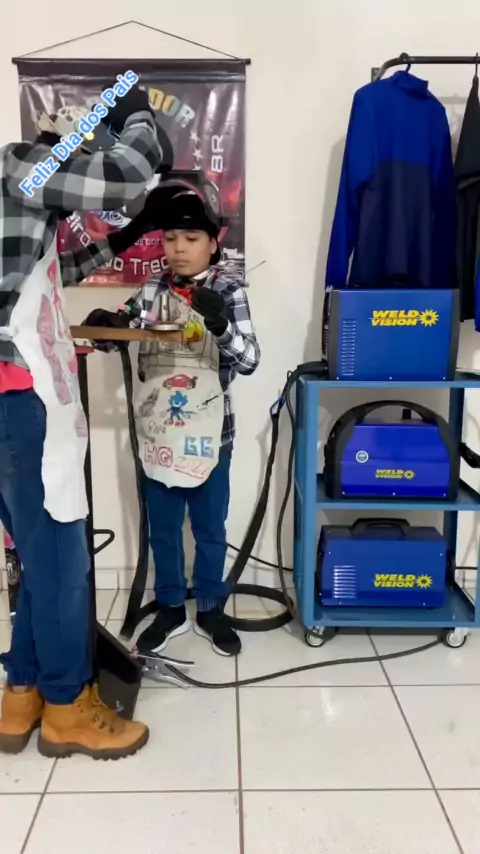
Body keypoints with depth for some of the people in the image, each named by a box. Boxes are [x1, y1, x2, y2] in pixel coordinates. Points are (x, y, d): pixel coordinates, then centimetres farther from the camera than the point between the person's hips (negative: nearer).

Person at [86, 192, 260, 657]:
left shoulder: (229, 289, -6)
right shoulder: (152, 290, 3)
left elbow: (249, 359, -14)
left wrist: (220, 322, -32)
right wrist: (105, 323, -15)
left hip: (208, 430, -3)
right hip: (157, 429, 3)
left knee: (210, 527, 12)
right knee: (162, 527, 14)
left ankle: (210, 610, 31)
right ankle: (170, 609, 33)